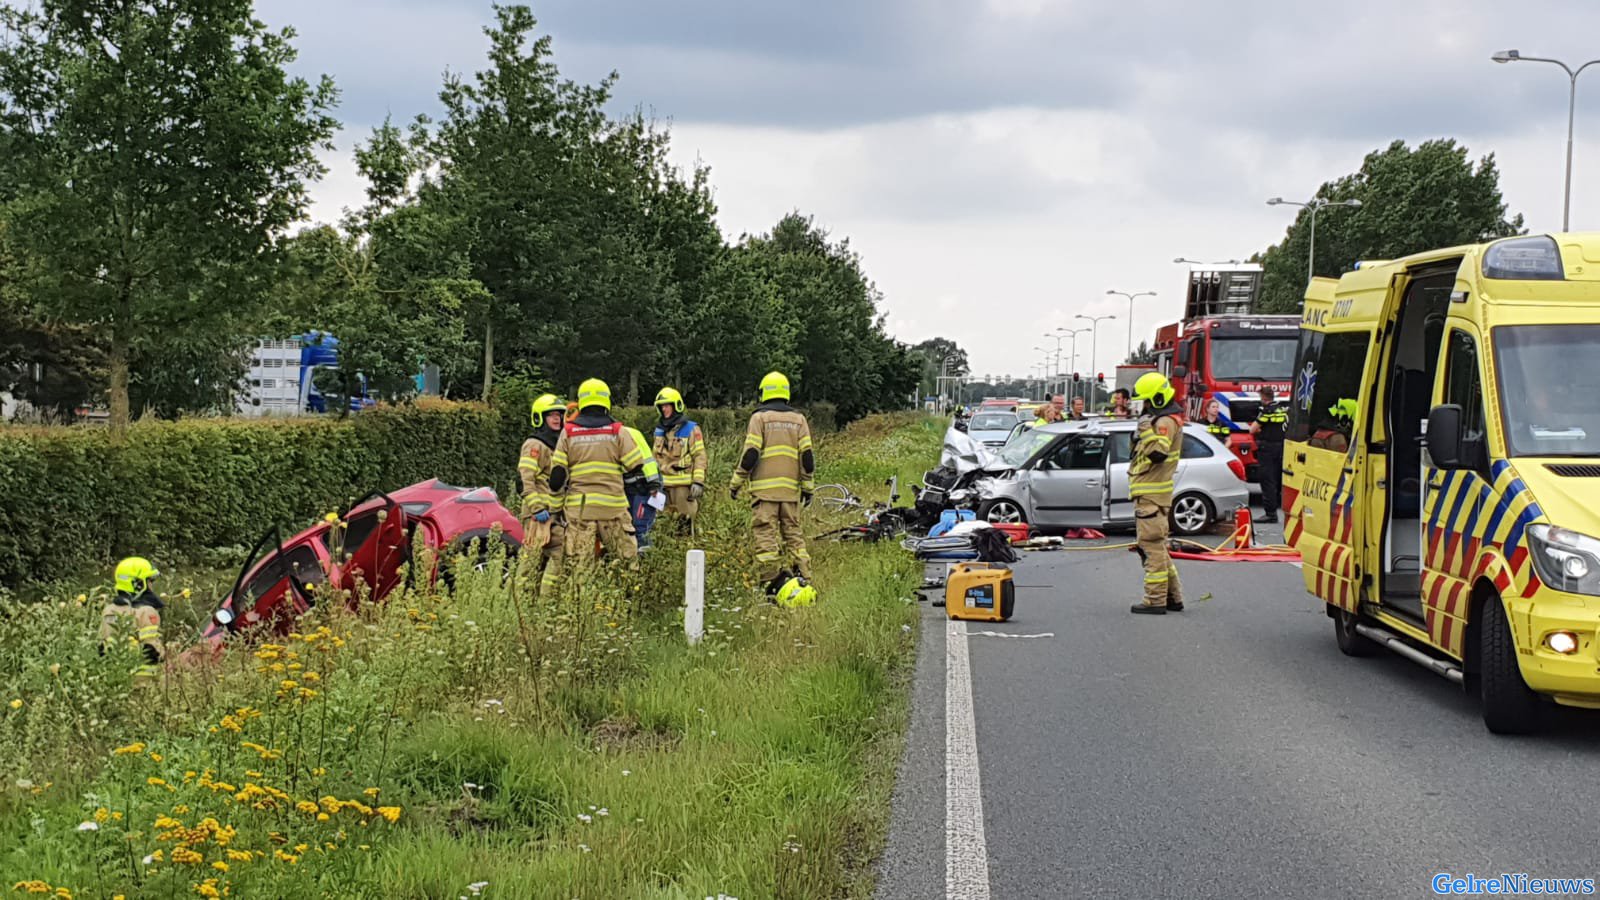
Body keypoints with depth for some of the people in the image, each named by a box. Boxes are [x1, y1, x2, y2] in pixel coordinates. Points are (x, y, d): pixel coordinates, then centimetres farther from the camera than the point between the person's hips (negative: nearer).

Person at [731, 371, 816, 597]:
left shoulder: (759, 417, -1)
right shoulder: (798, 419, 11)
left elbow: (750, 454, -6)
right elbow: (807, 456, 7)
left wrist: (736, 482, 1)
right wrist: (808, 487, 14)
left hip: (765, 487, -4)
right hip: (791, 488, 4)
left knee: (765, 532, -5)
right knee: (793, 532, 10)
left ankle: (774, 578, -14)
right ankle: (803, 577, 3)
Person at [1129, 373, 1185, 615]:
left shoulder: (1165, 421, -15)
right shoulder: (1165, 419, 19)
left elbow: (1157, 453, -28)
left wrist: (1147, 429, -23)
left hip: (1151, 494, -11)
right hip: (1151, 492, 11)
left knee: (1152, 545, -10)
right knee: (1157, 545, 17)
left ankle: (1156, 600, -10)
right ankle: (1173, 597, 22)